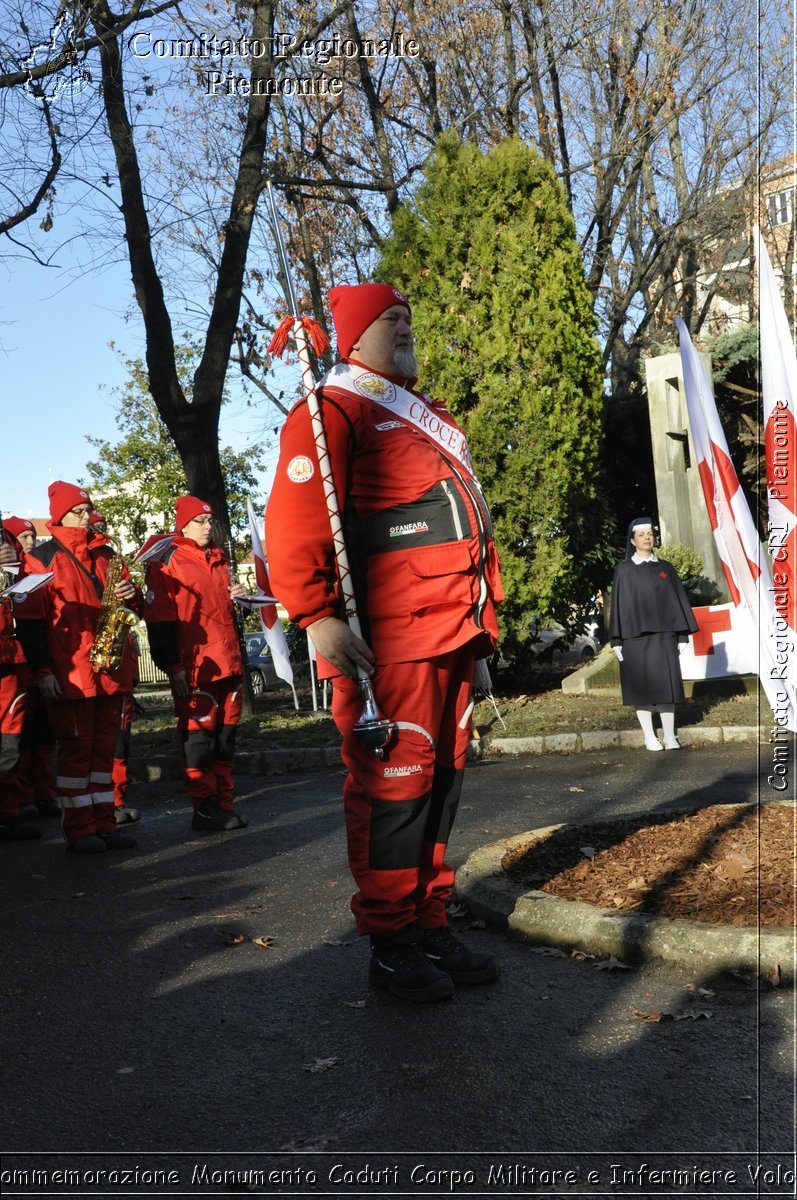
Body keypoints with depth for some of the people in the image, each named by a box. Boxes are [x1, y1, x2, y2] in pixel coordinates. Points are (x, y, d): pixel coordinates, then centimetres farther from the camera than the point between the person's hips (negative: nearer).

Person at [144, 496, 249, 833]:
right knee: (199, 734, -4)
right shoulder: (167, 562, -4)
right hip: (194, 666, -7)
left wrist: (236, 596, 8)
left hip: (228, 664, 7)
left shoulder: (219, 560, 19)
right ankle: (204, 809, 2)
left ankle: (224, 803, 17)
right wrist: (173, 667, -15)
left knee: (225, 732, 9)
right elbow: (160, 619, -10)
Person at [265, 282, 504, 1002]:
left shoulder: (432, 418, 25)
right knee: (394, 786, -4)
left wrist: (481, 620, 21)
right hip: (388, 642, -9)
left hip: (453, 635, 9)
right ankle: (390, 944, 8)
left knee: (440, 781, 12)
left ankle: (431, 927, 23)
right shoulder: (334, 410, -3)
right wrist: (317, 616, -21)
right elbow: (294, 519, -14)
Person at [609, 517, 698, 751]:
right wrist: (617, 640, -4)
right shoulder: (624, 571, 2)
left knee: (665, 685, 2)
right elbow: (618, 605, 1)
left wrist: (682, 635, 5)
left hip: (663, 635, 2)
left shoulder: (666, 569, 9)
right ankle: (649, 736, 8)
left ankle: (670, 736, 8)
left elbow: (678, 600, 11)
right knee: (641, 686, 1)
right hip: (635, 635, -2)